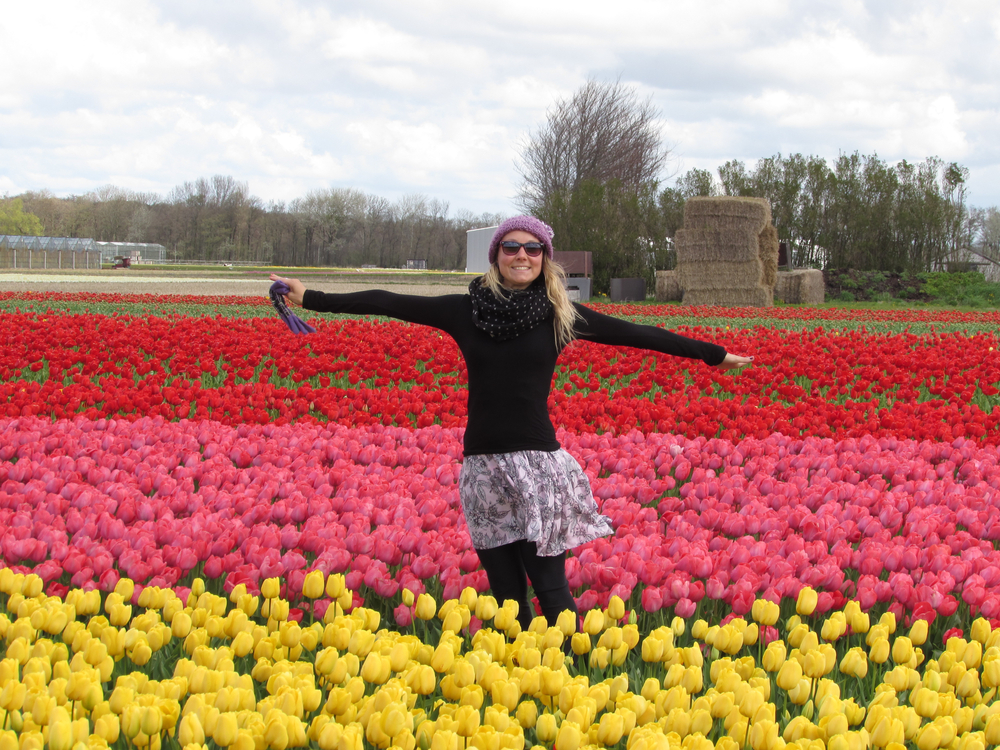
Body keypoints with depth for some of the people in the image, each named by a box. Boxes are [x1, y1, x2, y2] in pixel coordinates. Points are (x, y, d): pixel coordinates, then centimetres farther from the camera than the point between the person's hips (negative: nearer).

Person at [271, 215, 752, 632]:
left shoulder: (560, 315, 4)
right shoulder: (465, 309, 6)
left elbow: (634, 334, 7)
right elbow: (389, 303, 8)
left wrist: (713, 354, 10)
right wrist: (311, 298, 9)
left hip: (538, 462, -2)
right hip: (483, 463, 2)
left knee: (549, 587, -7)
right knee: (504, 592, 6)